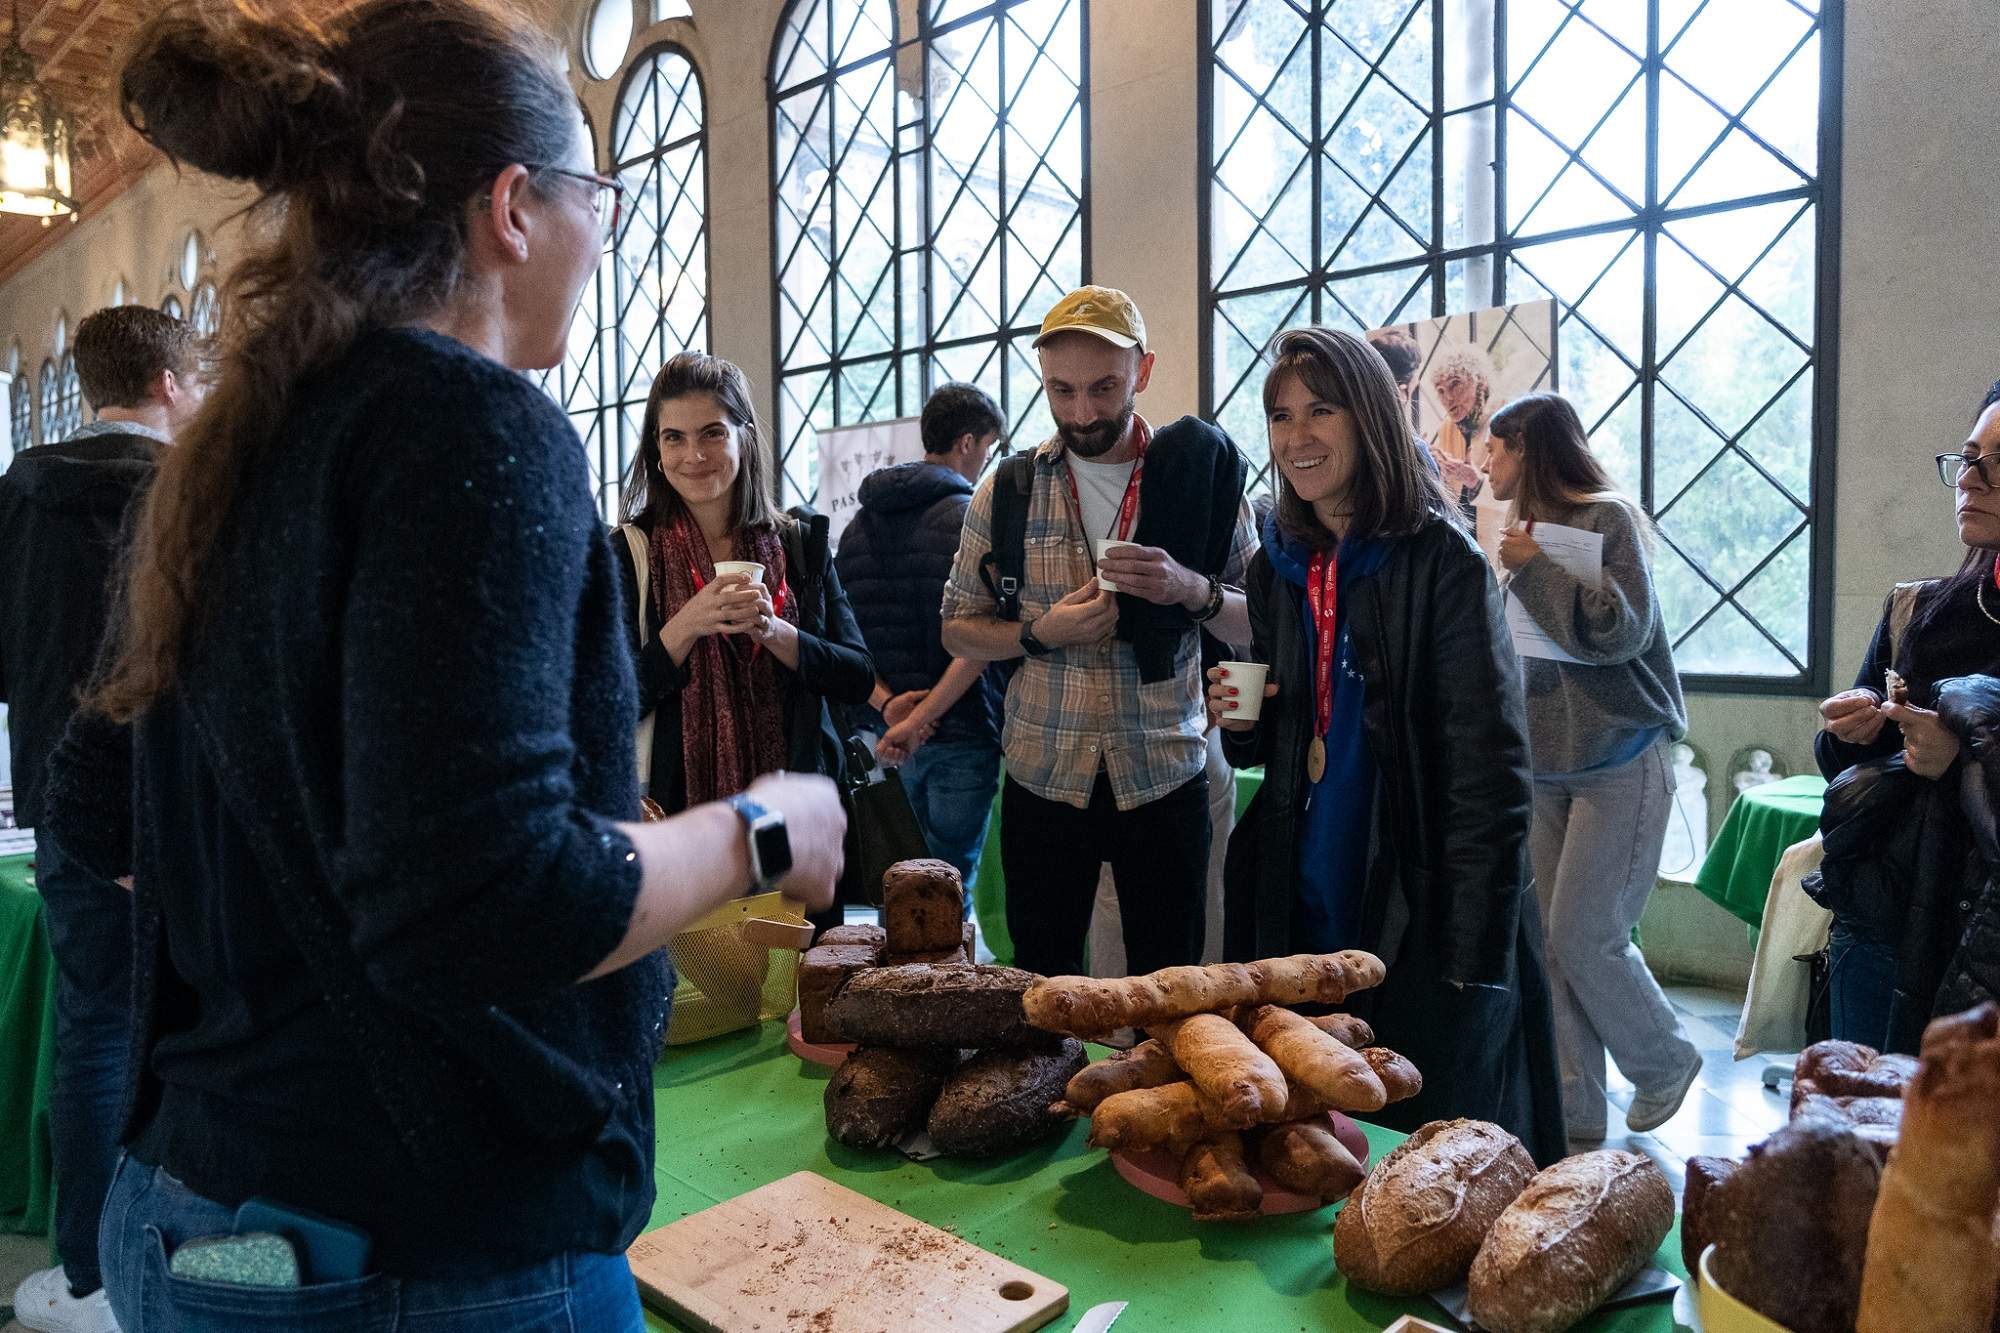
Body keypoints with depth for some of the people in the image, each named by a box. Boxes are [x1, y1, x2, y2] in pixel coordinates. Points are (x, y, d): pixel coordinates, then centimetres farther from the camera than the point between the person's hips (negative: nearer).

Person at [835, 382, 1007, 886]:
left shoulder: (860, 523, 11)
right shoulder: (969, 517, -11)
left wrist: (888, 703, -6)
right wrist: (919, 720, -19)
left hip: (888, 736, 7)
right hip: (959, 733, -7)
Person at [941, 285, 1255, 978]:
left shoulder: (1204, 472, -2)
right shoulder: (1006, 491, 1)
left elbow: (1262, 626, 3)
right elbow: (958, 629, 7)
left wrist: (1193, 589, -18)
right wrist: (1043, 632, -13)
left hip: (1165, 776, 0)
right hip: (1043, 775, 1)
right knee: (1043, 985, 11)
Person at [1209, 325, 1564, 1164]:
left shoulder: (1442, 560, -12)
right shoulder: (1277, 566, 7)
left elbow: (1489, 771, -15)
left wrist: (1474, 955, -18)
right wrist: (1237, 722, -5)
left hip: (1417, 918, -5)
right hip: (1302, 908, 6)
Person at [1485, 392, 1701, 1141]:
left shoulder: (1607, 518, -7)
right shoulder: (1532, 526, 12)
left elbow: (1622, 630, -19)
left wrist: (1534, 567, -18)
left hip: (1619, 764, -7)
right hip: (1548, 763, 7)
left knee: (1584, 937, -6)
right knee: (1552, 943, 4)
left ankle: (1665, 1063, 22)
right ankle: (1574, 1109, 14)